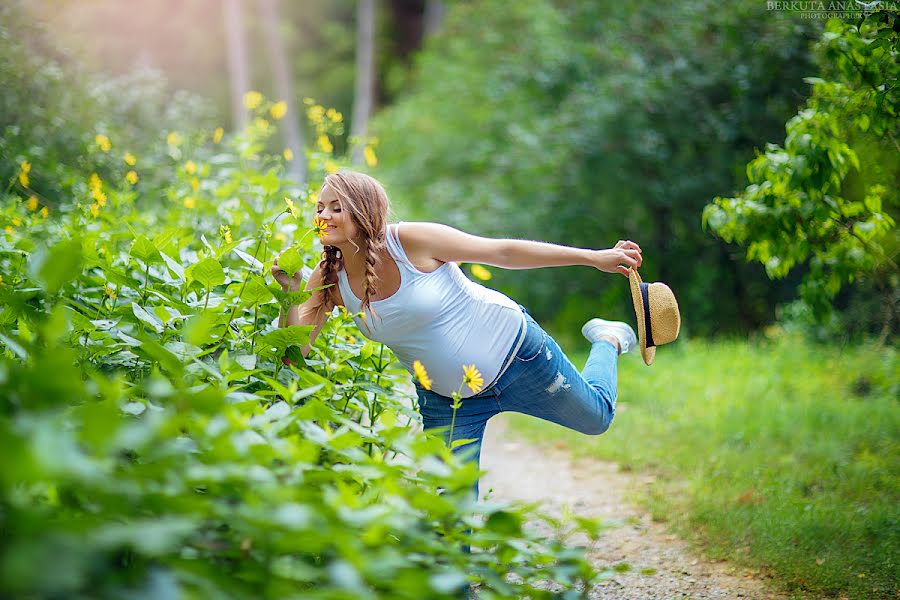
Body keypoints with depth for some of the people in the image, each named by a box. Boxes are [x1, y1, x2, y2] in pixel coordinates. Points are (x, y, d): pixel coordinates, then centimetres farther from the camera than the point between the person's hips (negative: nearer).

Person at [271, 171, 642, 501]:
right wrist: (290, 293, -33)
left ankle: (607, 340, 45)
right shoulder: (330, 281, -13)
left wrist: (594, 258, -19)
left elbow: (504, 252, -21)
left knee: (595, 416, 17)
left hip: (513, 351, -3)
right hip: (446, 399, 3)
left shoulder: (410, 240, -26)